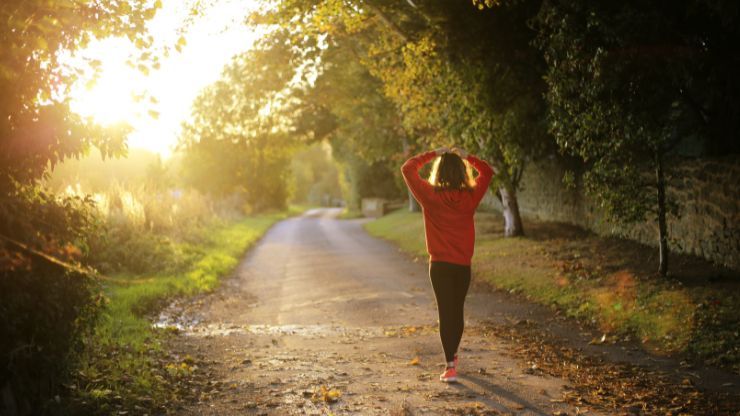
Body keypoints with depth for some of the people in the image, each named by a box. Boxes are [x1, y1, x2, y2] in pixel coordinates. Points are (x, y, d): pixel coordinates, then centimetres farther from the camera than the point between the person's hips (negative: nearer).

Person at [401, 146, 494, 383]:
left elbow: (408, 169, -1)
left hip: (440, 265, -3)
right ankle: (452, 355, 37)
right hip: (463, 265, 3)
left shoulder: (431, 196, -10)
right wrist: (466, 157, 10)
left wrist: (432, 154, 3)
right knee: (457, 310, 18)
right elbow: (487, 172, 13)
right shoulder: (470, 197, -4)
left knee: (446, 312, -1)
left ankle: (450, 367, -9)